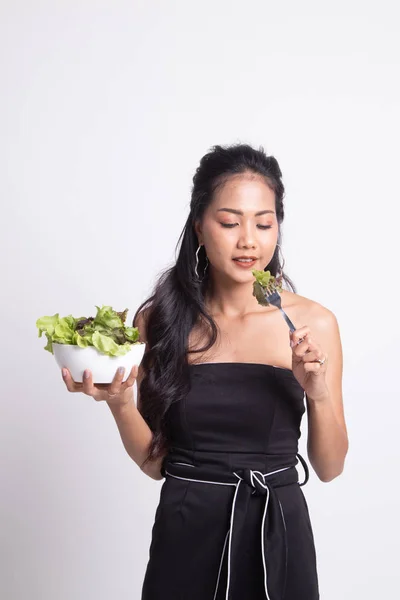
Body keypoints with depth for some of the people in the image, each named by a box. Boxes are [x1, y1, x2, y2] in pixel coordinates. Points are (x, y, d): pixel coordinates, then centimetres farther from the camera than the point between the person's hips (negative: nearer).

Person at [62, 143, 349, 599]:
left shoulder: (313, 323, -6)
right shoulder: (158, 320, -4)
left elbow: (330, 468, 0)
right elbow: (155, 462, 0)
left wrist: (319, 395, -17)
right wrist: (119, 402, -17)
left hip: (278, 534, 0)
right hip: (185, 531, 0)